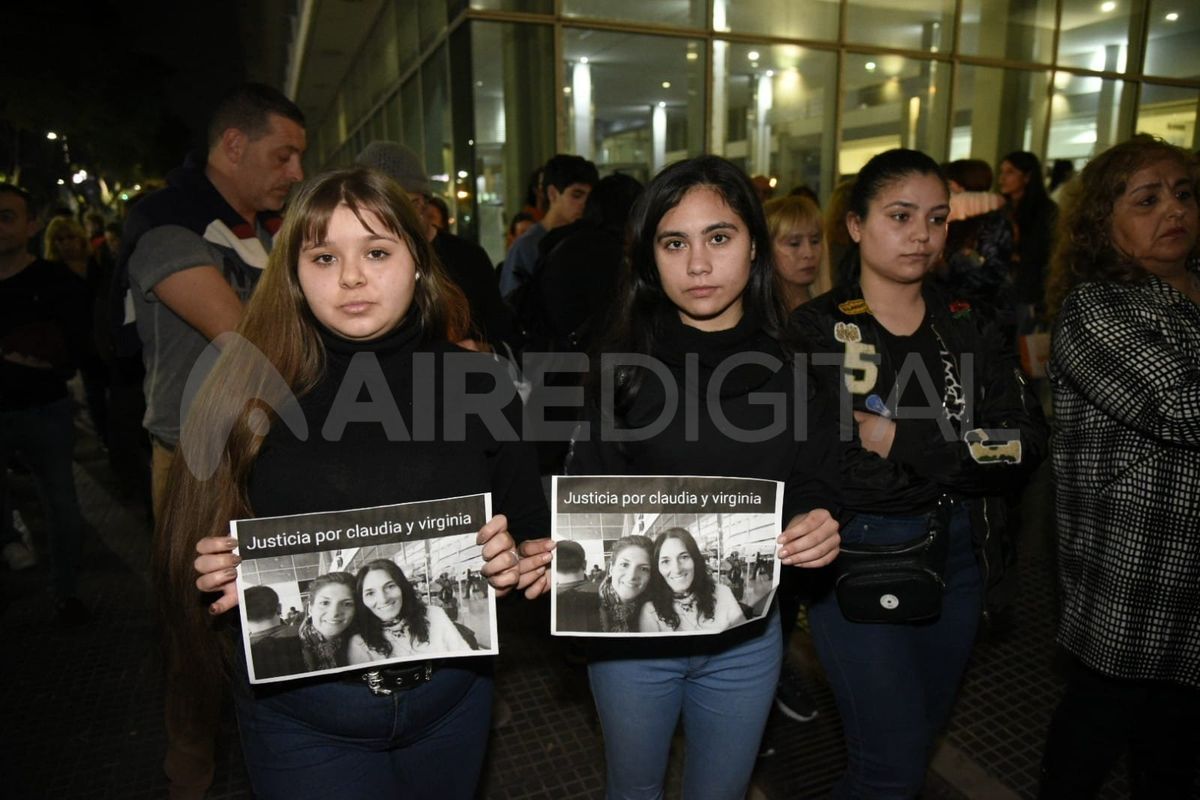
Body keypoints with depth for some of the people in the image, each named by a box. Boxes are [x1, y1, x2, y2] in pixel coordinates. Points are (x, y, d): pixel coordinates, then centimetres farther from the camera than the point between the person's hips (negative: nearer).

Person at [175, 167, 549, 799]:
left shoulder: (475, 383, -7)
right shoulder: (251, 395, -10)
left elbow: (532, 530, 1)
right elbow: (198, 549, 0)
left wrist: (513, 561, -19)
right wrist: (220, 576, -21)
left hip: (451, 696, 2)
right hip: (300, 713, -1)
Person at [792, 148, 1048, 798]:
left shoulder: (967, 328, 5)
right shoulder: (818, 330, -8)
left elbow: (1025, 443, -8)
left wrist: (907, 442, -20)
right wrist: (959, 451, -15)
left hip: (958, 554, 5)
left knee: (925, 729, 20)